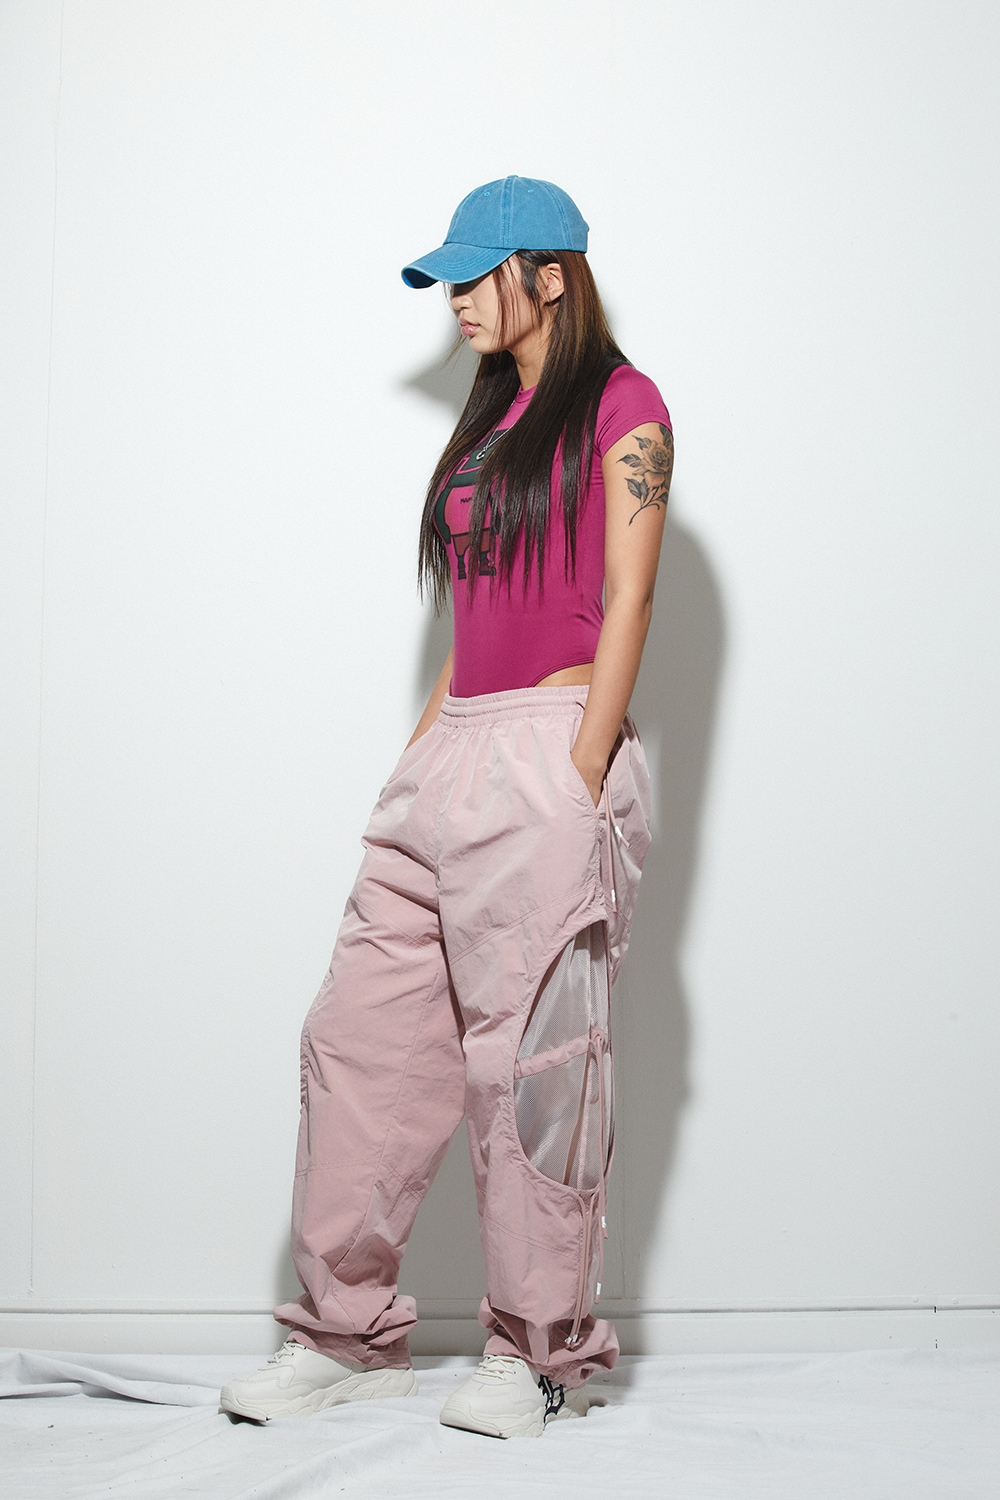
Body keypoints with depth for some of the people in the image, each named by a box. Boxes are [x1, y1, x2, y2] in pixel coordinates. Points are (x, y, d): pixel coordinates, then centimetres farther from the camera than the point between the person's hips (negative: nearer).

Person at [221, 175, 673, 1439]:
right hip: (450, 757, 8)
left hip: (551, 754, -8)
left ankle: (544, 1357, 9)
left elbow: (625, 603, -9)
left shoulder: (619, 407, -1)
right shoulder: (492, 420, 21)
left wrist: (581, 785, -16)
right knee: (361, 1035, 4)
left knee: (534, 1060, -3)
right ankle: (348, 1332, 14)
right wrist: (414, 758, 15)